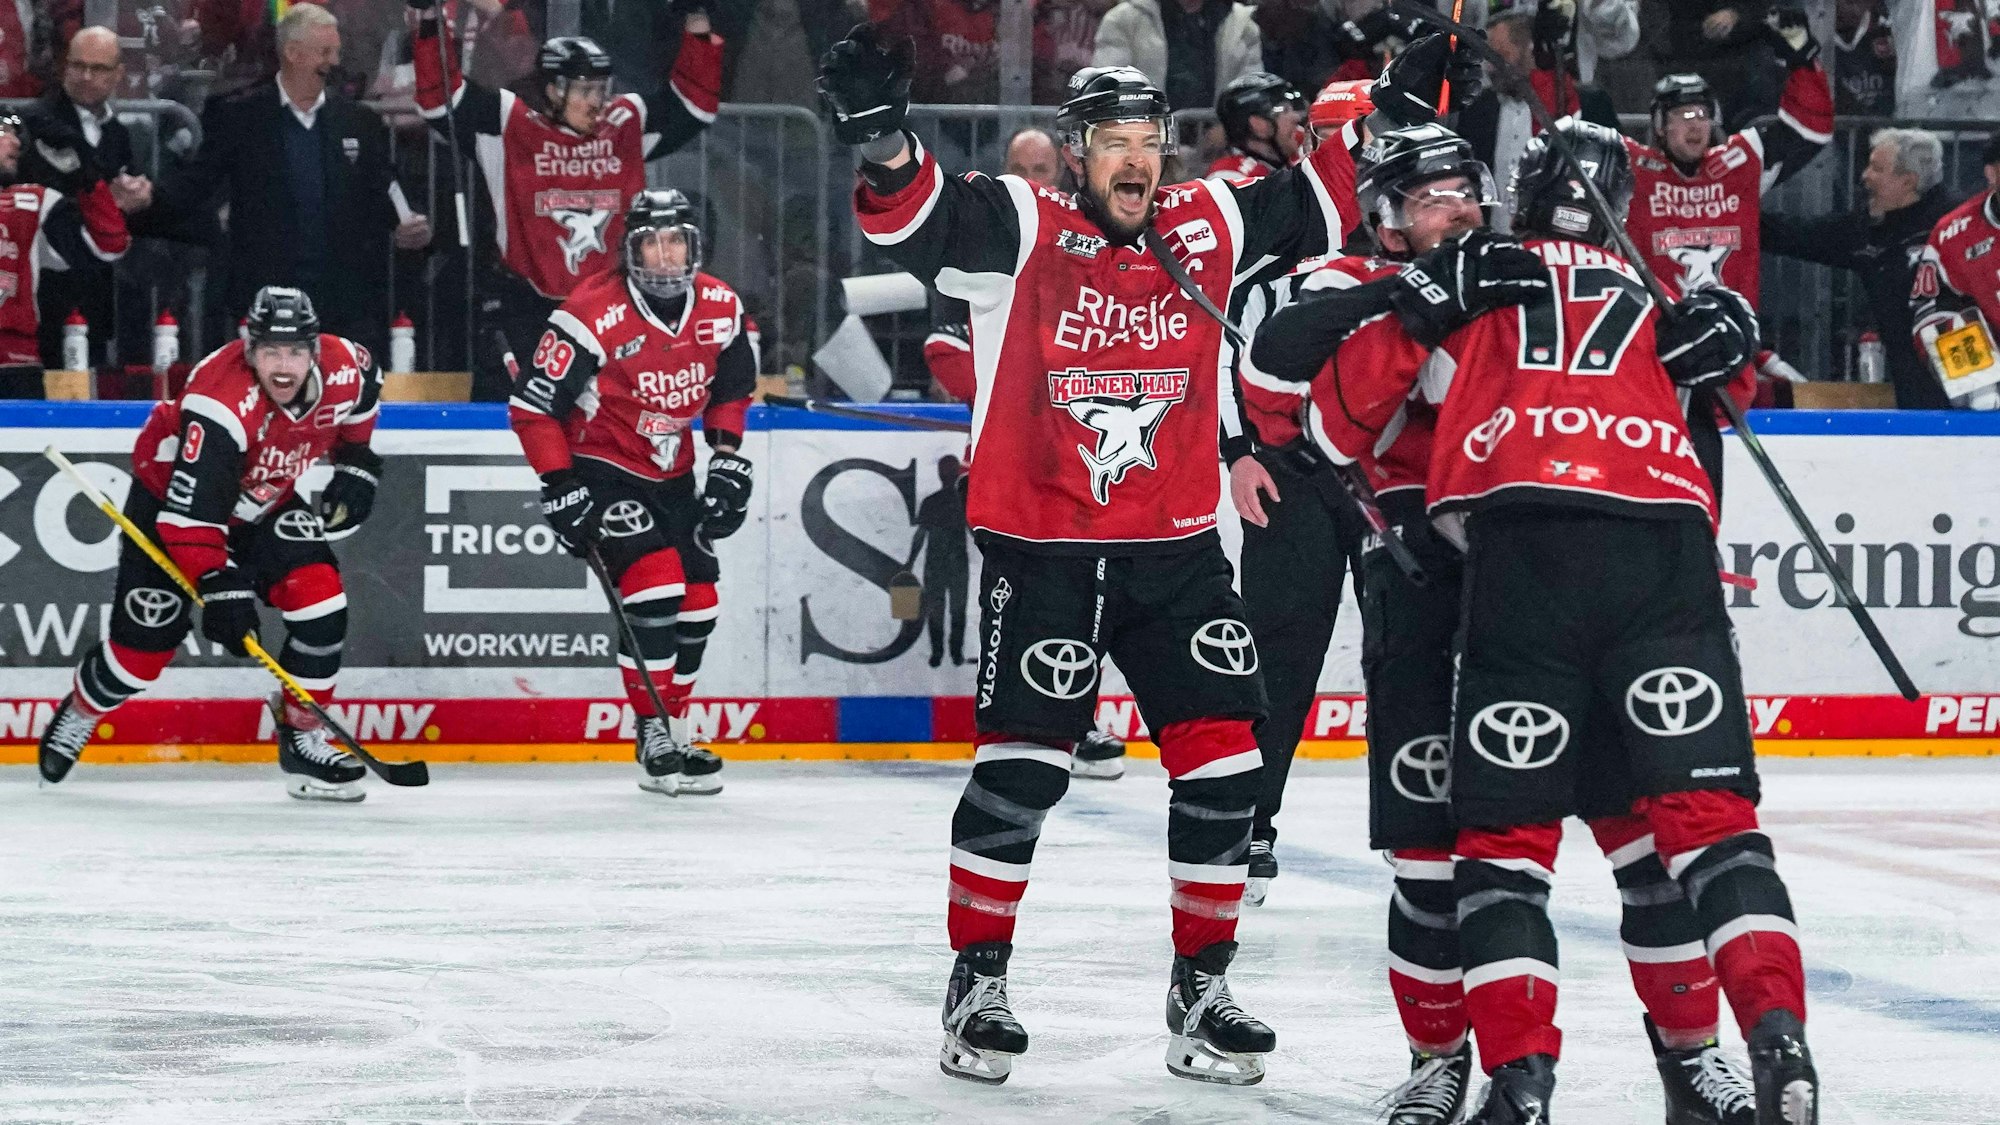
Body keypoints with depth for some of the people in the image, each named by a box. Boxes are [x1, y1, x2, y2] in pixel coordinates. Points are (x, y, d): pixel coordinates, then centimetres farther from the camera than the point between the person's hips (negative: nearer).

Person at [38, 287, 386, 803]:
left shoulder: (344, 370, -20)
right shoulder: (221, 406, -39)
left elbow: (364, 389, 8)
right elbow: (190, 515, -38)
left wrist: (355, 464, 3)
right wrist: (219, 584, -42)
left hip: (262, 504, 5)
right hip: (168, 496, -5)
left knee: (321, 601, -14)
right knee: (146, 641, -4)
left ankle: (303, 738, -1)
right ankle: (79, 713, 28)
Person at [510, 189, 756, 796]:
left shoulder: (720, 308, -5)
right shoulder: (594, 314, -23)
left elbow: (731, 388, 14)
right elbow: (532, 405, -19)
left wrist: (728, 456, 4)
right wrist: (562, 487, -20)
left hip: (671, 473, 7)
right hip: (602, 468, -7)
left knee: (698, 603, 6)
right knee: (654, 587, -20)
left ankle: (674, 732, 22)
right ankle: (654, 740, -10)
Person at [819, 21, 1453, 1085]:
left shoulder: (1208, 228, 5)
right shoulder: (1020, 229, -8)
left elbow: (1323, 199, 14)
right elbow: (917, 220, -24)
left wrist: (1399, 106, 3)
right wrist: (879, 135, -43)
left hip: (1176, 549, 4)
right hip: (1039, 547, -4)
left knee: (1222, 759, 0)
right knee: (1021, 765, -8)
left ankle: (1201, 986, 13)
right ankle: (976, 981, 8)